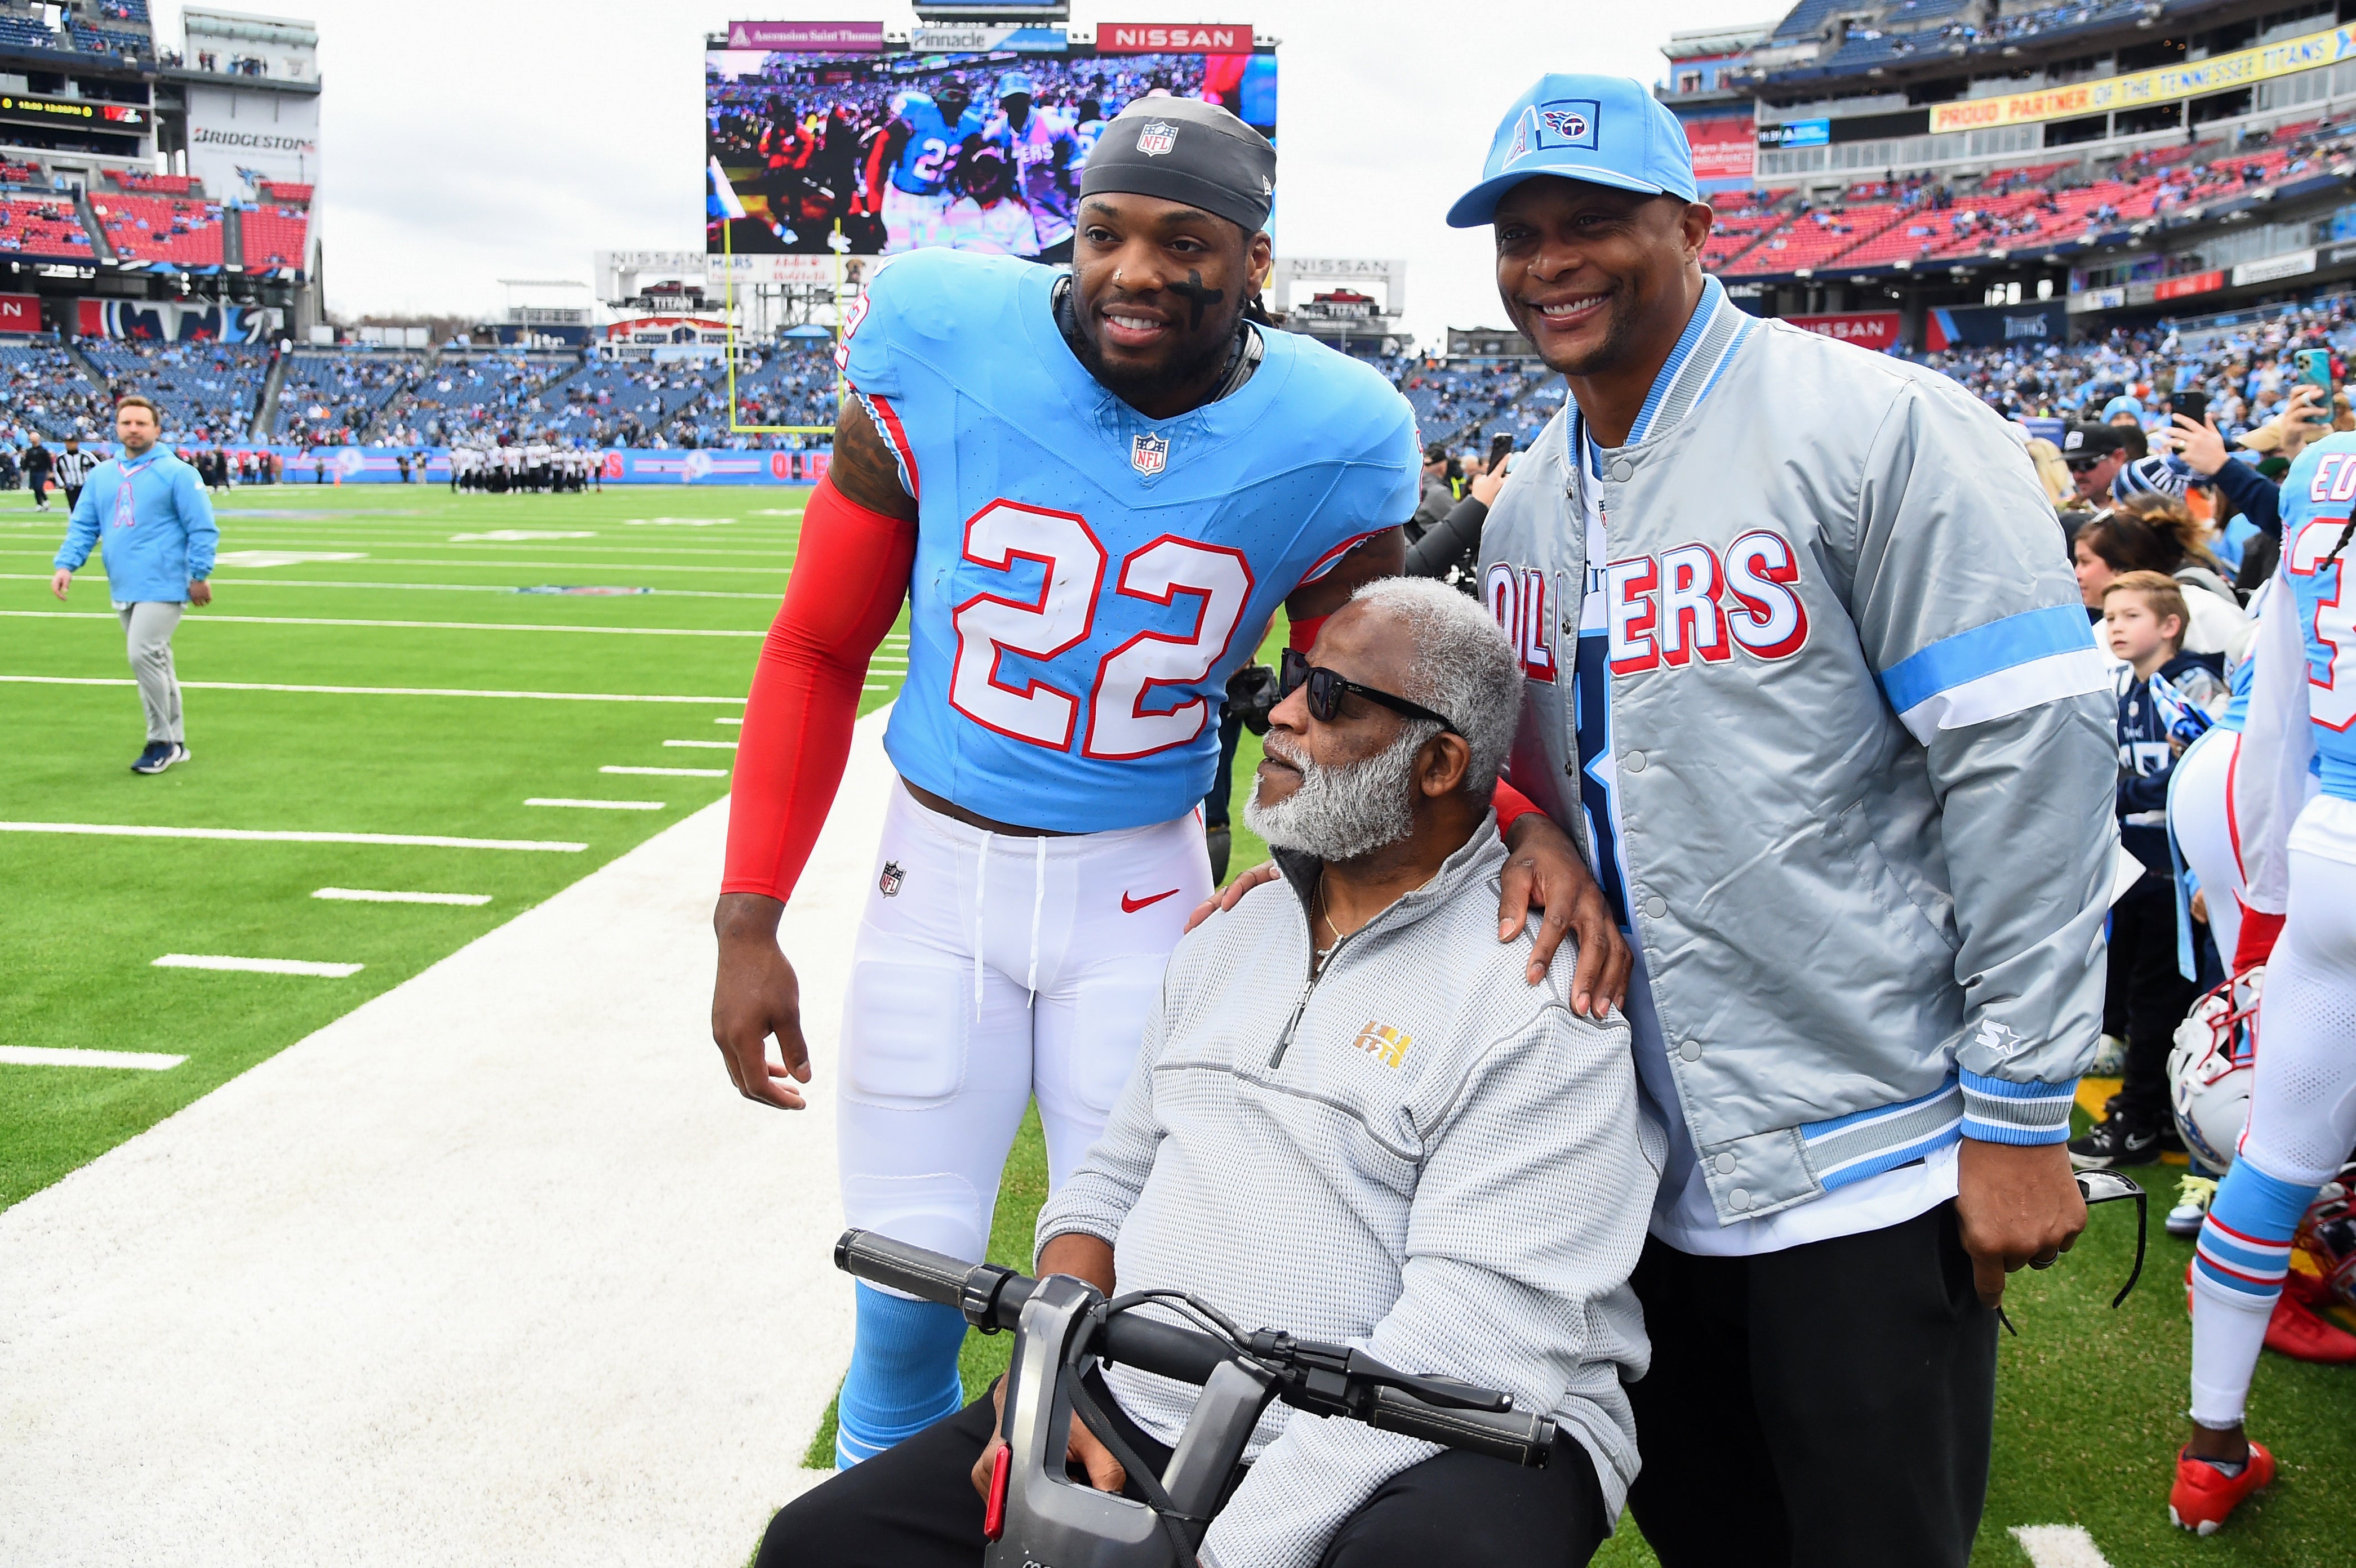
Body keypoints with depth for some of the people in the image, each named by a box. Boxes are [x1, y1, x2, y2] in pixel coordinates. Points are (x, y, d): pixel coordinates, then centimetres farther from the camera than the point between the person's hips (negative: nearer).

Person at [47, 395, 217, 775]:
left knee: (144, 656, -16)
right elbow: (83, 526, 11)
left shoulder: (177, 472, -6)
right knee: (154, 663, 12)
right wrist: (66, 565, -4)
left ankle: (161, 742, -3)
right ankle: (174, 743, 21)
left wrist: (199, 575, -11)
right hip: (123, 588, 7)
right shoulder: (101, 475, 12)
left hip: (163, 587, -7)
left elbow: (203, 529, -8)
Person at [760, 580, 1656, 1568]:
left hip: (1426, 1454, -5)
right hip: (1134, 1422, 5)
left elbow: (1476, 1337, -19)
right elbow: (1113, 1178, 17)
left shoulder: (1541, 1000, -11)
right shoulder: (1232, 935, 15)